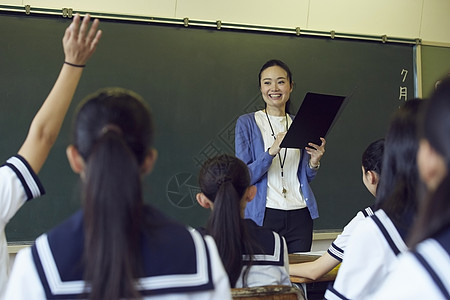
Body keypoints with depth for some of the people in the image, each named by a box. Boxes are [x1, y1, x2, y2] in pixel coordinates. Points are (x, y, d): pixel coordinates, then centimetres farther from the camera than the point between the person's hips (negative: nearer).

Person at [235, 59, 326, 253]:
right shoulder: (247, 123, 0)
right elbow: (244, 177, -7)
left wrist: (314, 163, -5)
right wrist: (271, 152, -21)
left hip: (300, 215, 4)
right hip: (264, 215, -4)